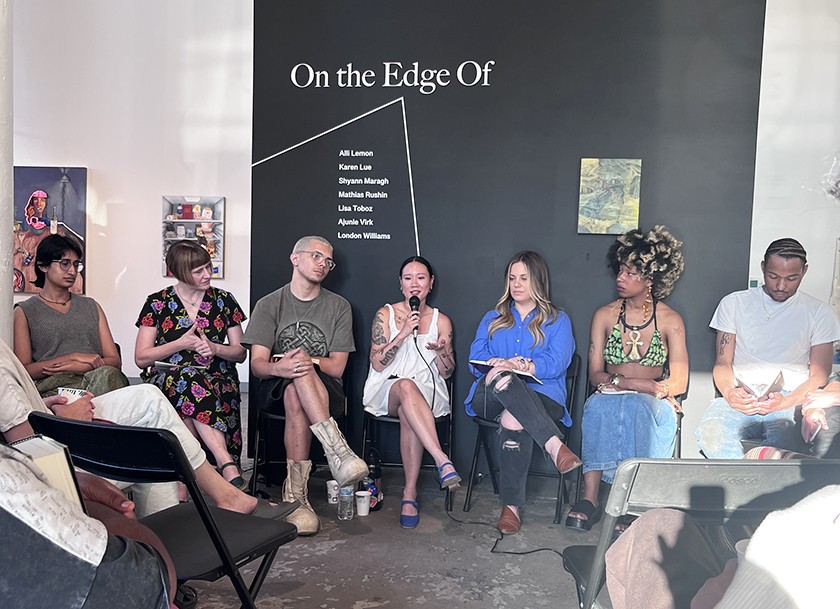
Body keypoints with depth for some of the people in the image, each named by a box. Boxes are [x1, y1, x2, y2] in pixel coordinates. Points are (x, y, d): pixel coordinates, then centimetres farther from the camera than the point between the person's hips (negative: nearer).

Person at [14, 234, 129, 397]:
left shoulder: (92, 306, 24)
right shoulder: (25, 312, 15)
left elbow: (115, 361, 14)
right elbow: (24, 370, 2)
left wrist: (78, 366, -6)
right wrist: (74, 356, -7)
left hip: (98, 377, 4)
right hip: (52, 386, -3)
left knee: (107, 374, -36)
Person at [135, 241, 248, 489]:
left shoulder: (223, 300, 12)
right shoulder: (157, 303, 8)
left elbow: (240, 353, 12)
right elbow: (141, 358, 3)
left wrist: (215, 349, -9)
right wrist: (182, 343, -8)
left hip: (218, 378, 1)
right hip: (168, 376, -1)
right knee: (188, 379, -38)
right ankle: (228, 465, -47)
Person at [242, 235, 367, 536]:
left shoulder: (339, 307, 7)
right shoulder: (269, 304, 6)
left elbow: (337, 366, 0)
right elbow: (257, 363, -6)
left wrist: (309, 361, -20)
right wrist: (279, 368, -30)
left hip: (325, 391, 0)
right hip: (279, 390, 0)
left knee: (296, 398, -36)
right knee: (295, 388, -38)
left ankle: (295, 493, -39)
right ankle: (338, 451, -44)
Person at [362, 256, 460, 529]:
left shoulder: (441, 321, 12)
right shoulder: (385, 314, 7)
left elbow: (447, 373, 10)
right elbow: (377, 363, -3)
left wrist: (442, 352, -12)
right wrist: (404, 333, -13)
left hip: (427, 392, 1)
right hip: (386, 391, -1)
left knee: (408, 414, -36)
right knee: (406, 386, -38)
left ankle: (410, 493, -31)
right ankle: (443, 461, -48)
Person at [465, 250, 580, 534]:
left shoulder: (557, 321, 17)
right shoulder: (492, 319, 26)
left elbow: (555, 364, -2)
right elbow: (475, 360, 10)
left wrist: (523, 367, -21)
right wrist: (499, 365, -13)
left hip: (540, 396, -2)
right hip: (489, 397, 2)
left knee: (513, 419, -38)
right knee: (500, 376, -37)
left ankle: (512, 505, -35)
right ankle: (553, 444, -47)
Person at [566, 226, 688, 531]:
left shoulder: (670, 320, 3)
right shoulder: (605, 315, 8)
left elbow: (678, 382, -5)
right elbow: (595, 374, 3)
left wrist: (618, 381, -16)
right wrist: (634, 383, -17)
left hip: (651, 402, -1)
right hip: (611, 396, 1)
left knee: (638, 408, -36)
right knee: (598, 407, -34)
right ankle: (589, 497, -35)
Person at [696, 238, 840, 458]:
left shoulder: (819, 313, 10)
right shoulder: (734, 303, 11)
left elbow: (819, 377, 5)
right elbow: (722, 363, 9)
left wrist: (785, 401, -16)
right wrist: (729, 392, -15)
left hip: (791, 401, -1)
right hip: (741, 398, 1)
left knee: (784, 439, -38)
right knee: (710, 432, -35)